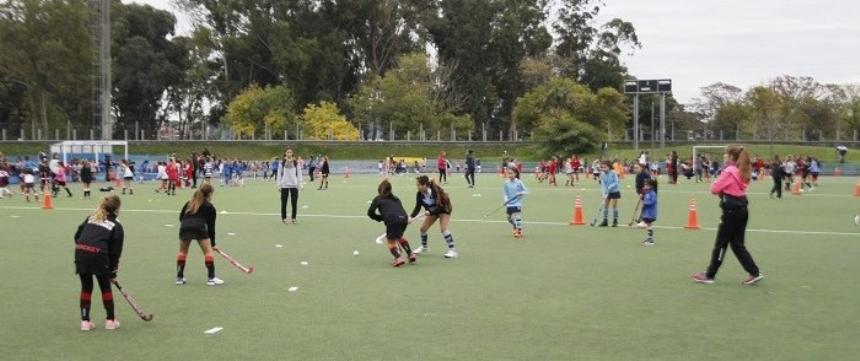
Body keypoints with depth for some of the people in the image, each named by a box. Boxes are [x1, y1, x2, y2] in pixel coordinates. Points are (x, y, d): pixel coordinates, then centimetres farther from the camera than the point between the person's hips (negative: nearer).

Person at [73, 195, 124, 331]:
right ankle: (110, 321, 22)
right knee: (105, 287, 15)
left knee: (86, 287, 19)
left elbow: (77, 236, 18)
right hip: (98, 255, -4)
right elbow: (115, 252, 10)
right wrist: (113, 273, 17)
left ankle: (85, 321, 20)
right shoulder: (117, 226, 11)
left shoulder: (91, 218, 24)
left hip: (80, 252, 4)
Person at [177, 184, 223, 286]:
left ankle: (179, 278, 24)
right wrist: (212, 243, 24)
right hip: (200, 228, -4)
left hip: (184, 228, 4)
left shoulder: (189, 203, 28)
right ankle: (211, 278, 6)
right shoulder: (210, 207, 17)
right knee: (208, 251, 9)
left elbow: (181, 217, 23)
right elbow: (211, 226, 17)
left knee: (182, 252, 23)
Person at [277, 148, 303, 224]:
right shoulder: (282, 162, 2)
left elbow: (299, 174, 5)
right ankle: (284, 218, 15)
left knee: (294, 203, 2)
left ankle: (293, 218, 14)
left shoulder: (296, 163, 3)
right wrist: (279, 185, 0)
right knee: (284, 203, 4)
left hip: (294, 185, 0)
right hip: (284, 185, 0)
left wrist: (299, 184, -1)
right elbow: (279, 174, 4)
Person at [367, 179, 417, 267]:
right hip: (404, 218, 5)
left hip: (392, 220, -5)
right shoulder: (396, 199, 31)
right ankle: (411, 254, 25)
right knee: (399, 237, 31)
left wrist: (381, 218, 22)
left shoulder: (378, 199, 18)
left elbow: (370, 213, 13)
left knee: (391, 242, 11)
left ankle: (398, 257, -12)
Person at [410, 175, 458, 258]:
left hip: (444, 209, -6)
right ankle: (424, 247, 30)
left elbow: (440, 206, -34)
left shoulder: (436, 191, -36)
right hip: (432, 211, 6)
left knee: (443, 228, -23)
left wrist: (430, 212, -47)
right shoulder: (420, 194, -19)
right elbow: (417, 207, -17)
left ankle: (453, 250, -21)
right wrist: (411, 217, -33)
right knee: (423, 228, 4)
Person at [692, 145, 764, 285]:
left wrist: (720, 190, 5)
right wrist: (723, 192, -3)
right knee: (737, 244, 14)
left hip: (732, 211, -8)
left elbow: (714, 189, -13)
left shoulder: (729, 172, -16)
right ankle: (754, 273, 10)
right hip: (742, 210, 8)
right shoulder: (742, 172, 11)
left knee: (721, 243, 2)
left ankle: (709, 275, 11)